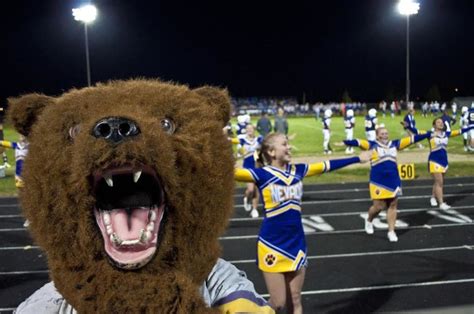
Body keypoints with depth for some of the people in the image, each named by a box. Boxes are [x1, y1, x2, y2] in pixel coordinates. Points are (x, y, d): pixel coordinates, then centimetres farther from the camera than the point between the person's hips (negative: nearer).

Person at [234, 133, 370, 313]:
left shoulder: (297, 170, 4)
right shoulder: (262, 174, -11)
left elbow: (327, 166, 14)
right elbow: (235, 173, -26)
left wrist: (358, 158, 22)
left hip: (296, 243, 5)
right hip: (272, 245, -5)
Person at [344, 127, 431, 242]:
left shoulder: (394, 144, 9)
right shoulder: (372, 145, -3)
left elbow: (411, 139, 10)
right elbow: (359, 142, -19)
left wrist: (428, 135, 10)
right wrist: (345, 142, -36)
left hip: (393, 181, 4)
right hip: (378, 181, -4)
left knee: (392, 206, 7)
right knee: (378, 206, -1)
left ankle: (391, 231, 17)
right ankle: (369, 221, 30)